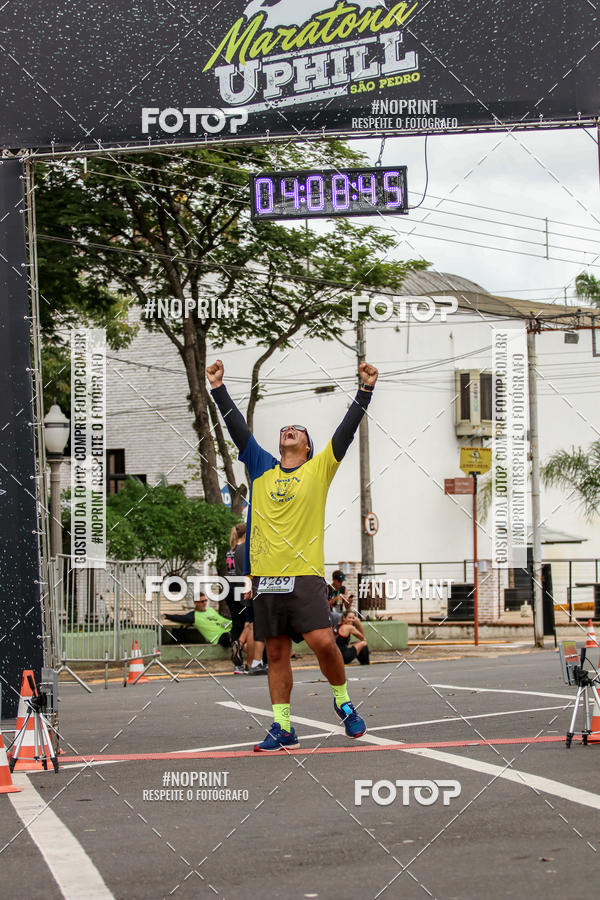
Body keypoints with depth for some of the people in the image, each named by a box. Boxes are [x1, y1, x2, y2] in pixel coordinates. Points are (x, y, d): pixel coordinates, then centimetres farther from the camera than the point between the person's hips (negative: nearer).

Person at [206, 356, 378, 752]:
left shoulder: (319, 469, 8)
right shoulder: (262, 468, 15)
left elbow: (347, 430, 0)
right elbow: (238, 429, 12)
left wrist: (366, 391, -8)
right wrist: (219, 389, 6)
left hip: (305, 574, -3)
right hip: (265, 575, 3)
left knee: (322, 641, -16)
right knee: (277, 653, 5)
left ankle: (343, 701, 8)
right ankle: (282, 728, 10)